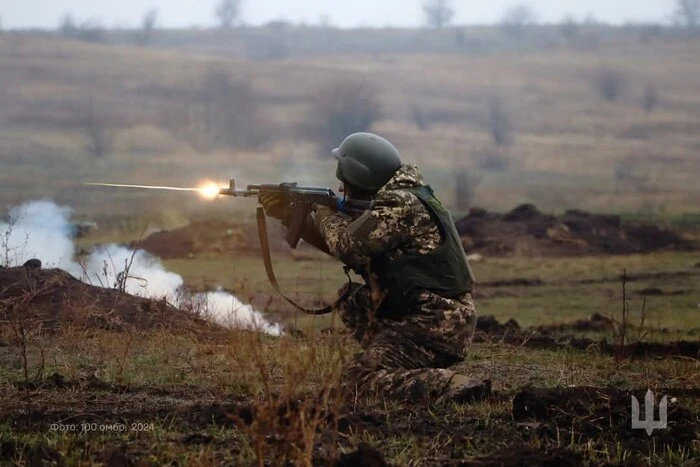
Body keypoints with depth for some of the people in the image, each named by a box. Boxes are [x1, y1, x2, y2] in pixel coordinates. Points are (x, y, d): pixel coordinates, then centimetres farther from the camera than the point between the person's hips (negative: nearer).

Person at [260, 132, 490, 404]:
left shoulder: (399, 204, -14)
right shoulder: (389, 202, 17)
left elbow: (348, 246, -20)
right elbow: (349, 248, 22)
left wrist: (327, 216, 2)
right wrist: (288, 216, 21)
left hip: (436, 324, -10)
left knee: (358, 377, -16)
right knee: (351, 301, 21)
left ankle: (451, 387, -28)